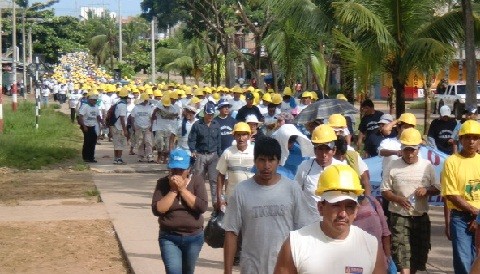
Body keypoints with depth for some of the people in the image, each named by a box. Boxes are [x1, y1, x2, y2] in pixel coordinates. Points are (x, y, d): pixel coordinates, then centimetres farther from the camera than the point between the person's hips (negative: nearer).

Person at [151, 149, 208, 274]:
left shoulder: (197, 181, -5)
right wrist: (173, 190, -17)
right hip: (169, 237, -1)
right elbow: (157, 209, -13)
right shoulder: (163, 183, -3)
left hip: (194, 237, 1)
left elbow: (202, 207, -17)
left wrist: (183, 189, -18)